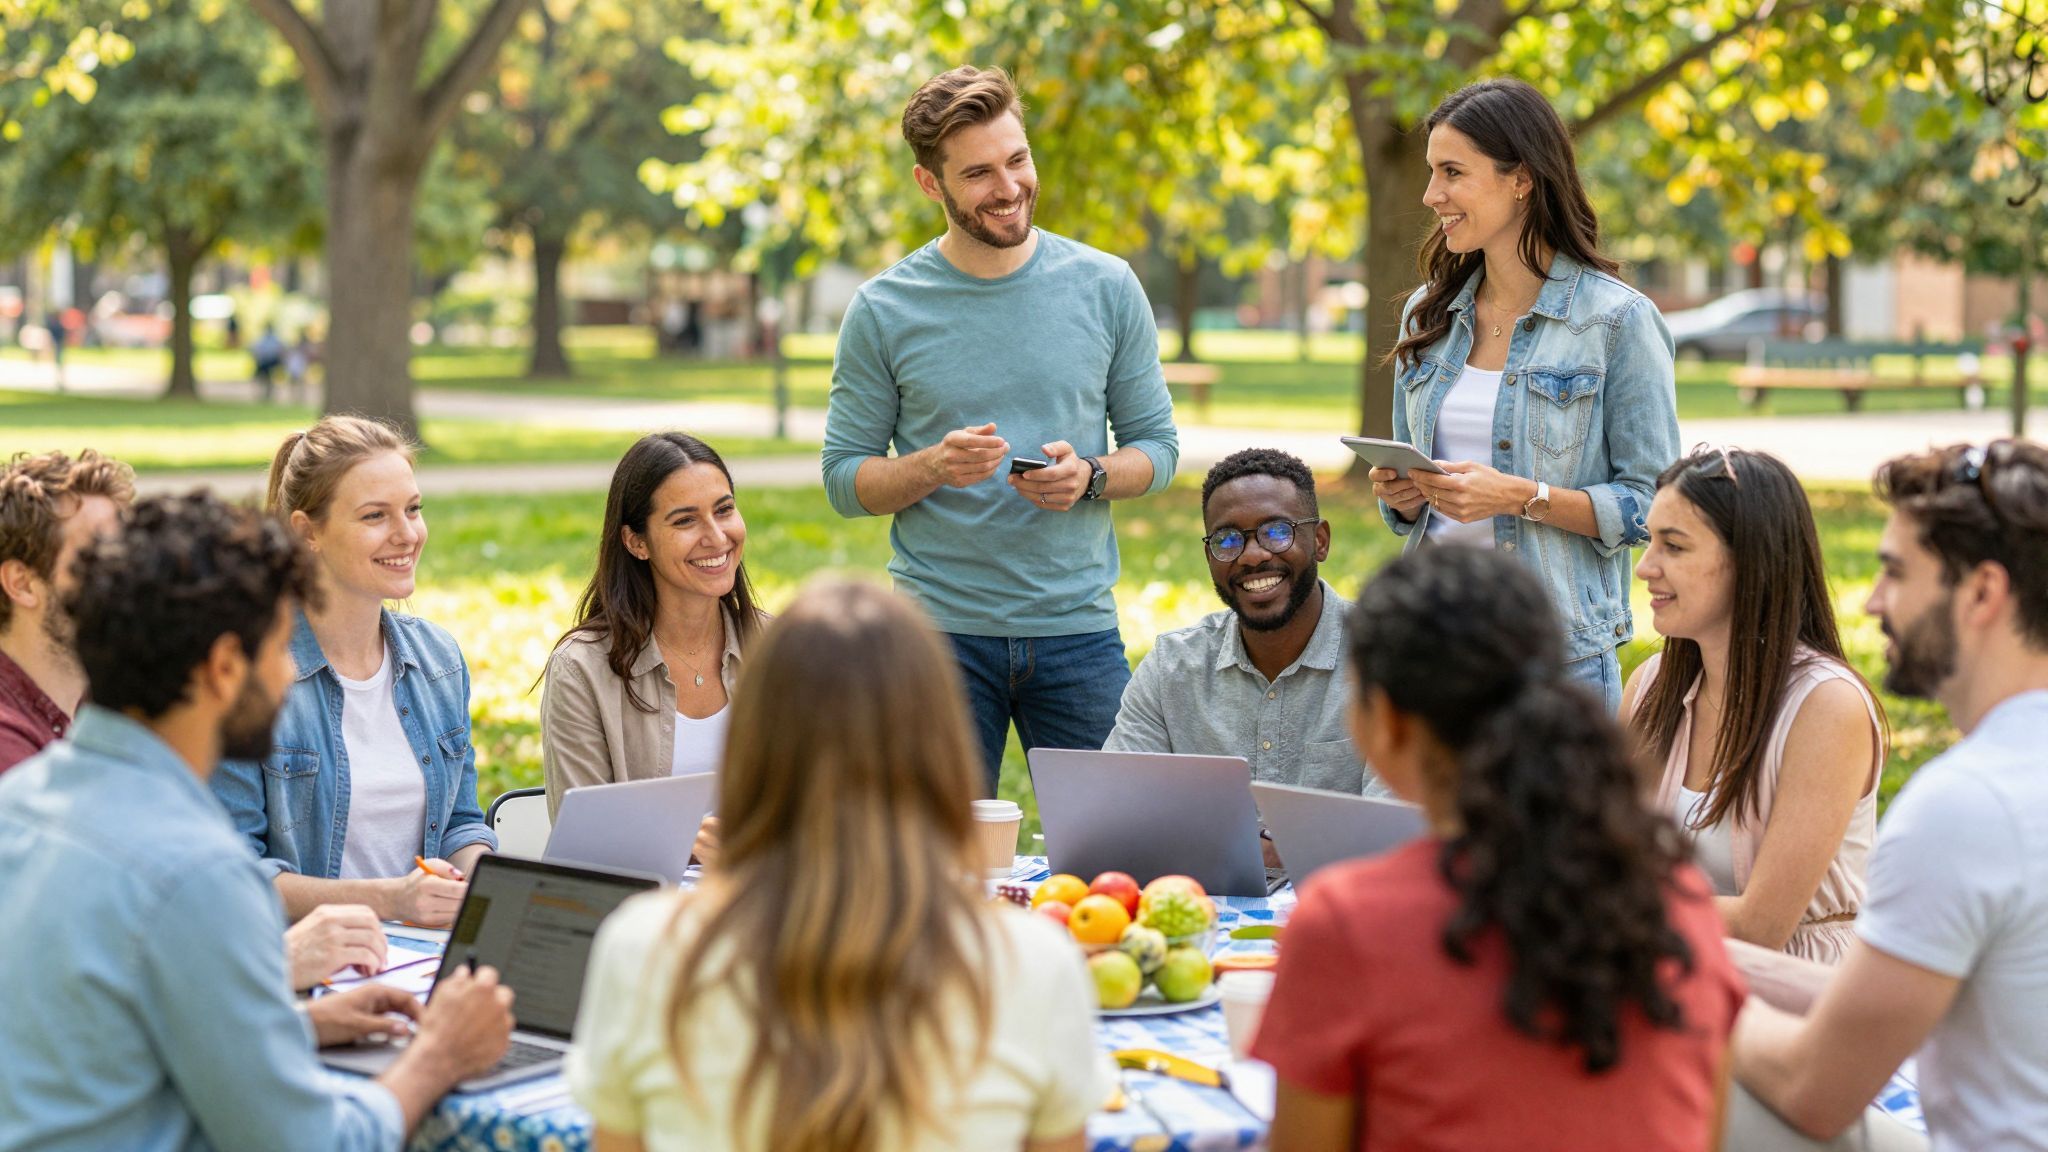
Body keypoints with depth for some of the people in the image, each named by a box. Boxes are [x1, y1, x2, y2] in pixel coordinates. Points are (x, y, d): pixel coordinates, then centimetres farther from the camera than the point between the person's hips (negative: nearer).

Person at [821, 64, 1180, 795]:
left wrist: (1089, 477, -12)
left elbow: (1156, 445, 8)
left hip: (1078, 626, 1)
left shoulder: (1106, 288, 3)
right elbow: (844, 476, 2)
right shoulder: (885, 311, 0)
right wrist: (934, 467, -17)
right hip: (939, 628, -1)